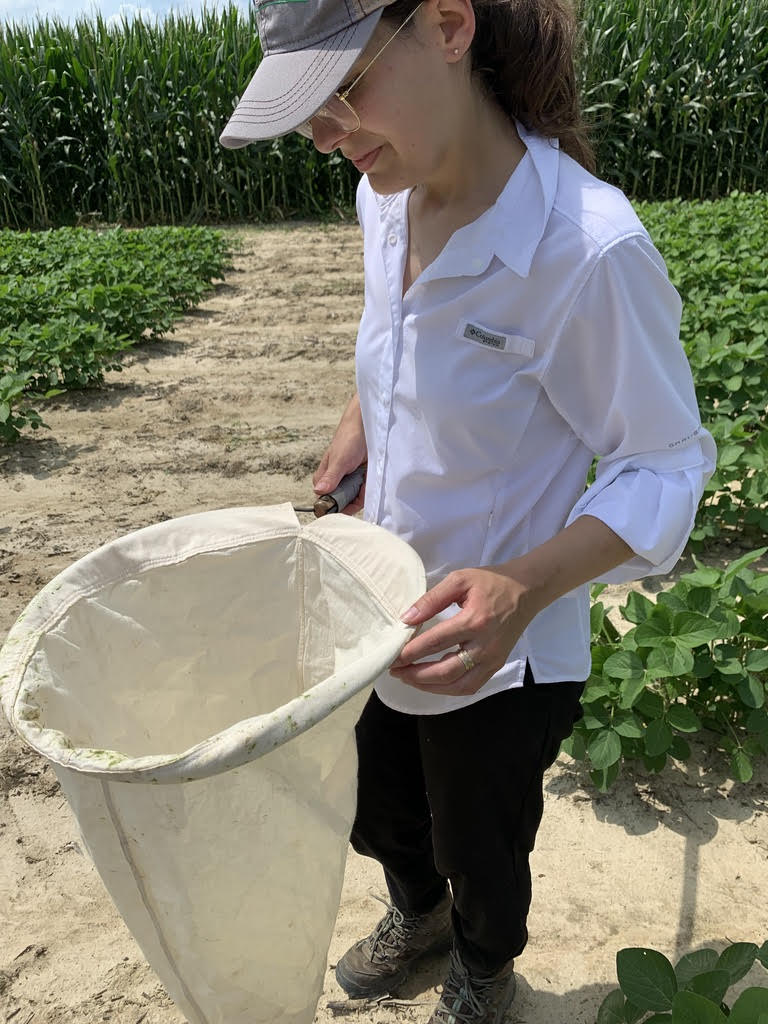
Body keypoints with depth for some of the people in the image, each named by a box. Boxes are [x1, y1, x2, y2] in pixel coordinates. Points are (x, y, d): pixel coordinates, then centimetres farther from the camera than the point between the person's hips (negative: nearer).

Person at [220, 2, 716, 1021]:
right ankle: (418, 913, 67)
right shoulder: (386, 198, -6)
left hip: (500, 655, -6)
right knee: (376, 817, 30)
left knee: (480, 858, 24)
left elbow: (668, 465, -21)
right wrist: (357, 423, -3)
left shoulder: (588, 247, -29)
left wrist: (524, 586, -36)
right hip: (384, 617, 6)